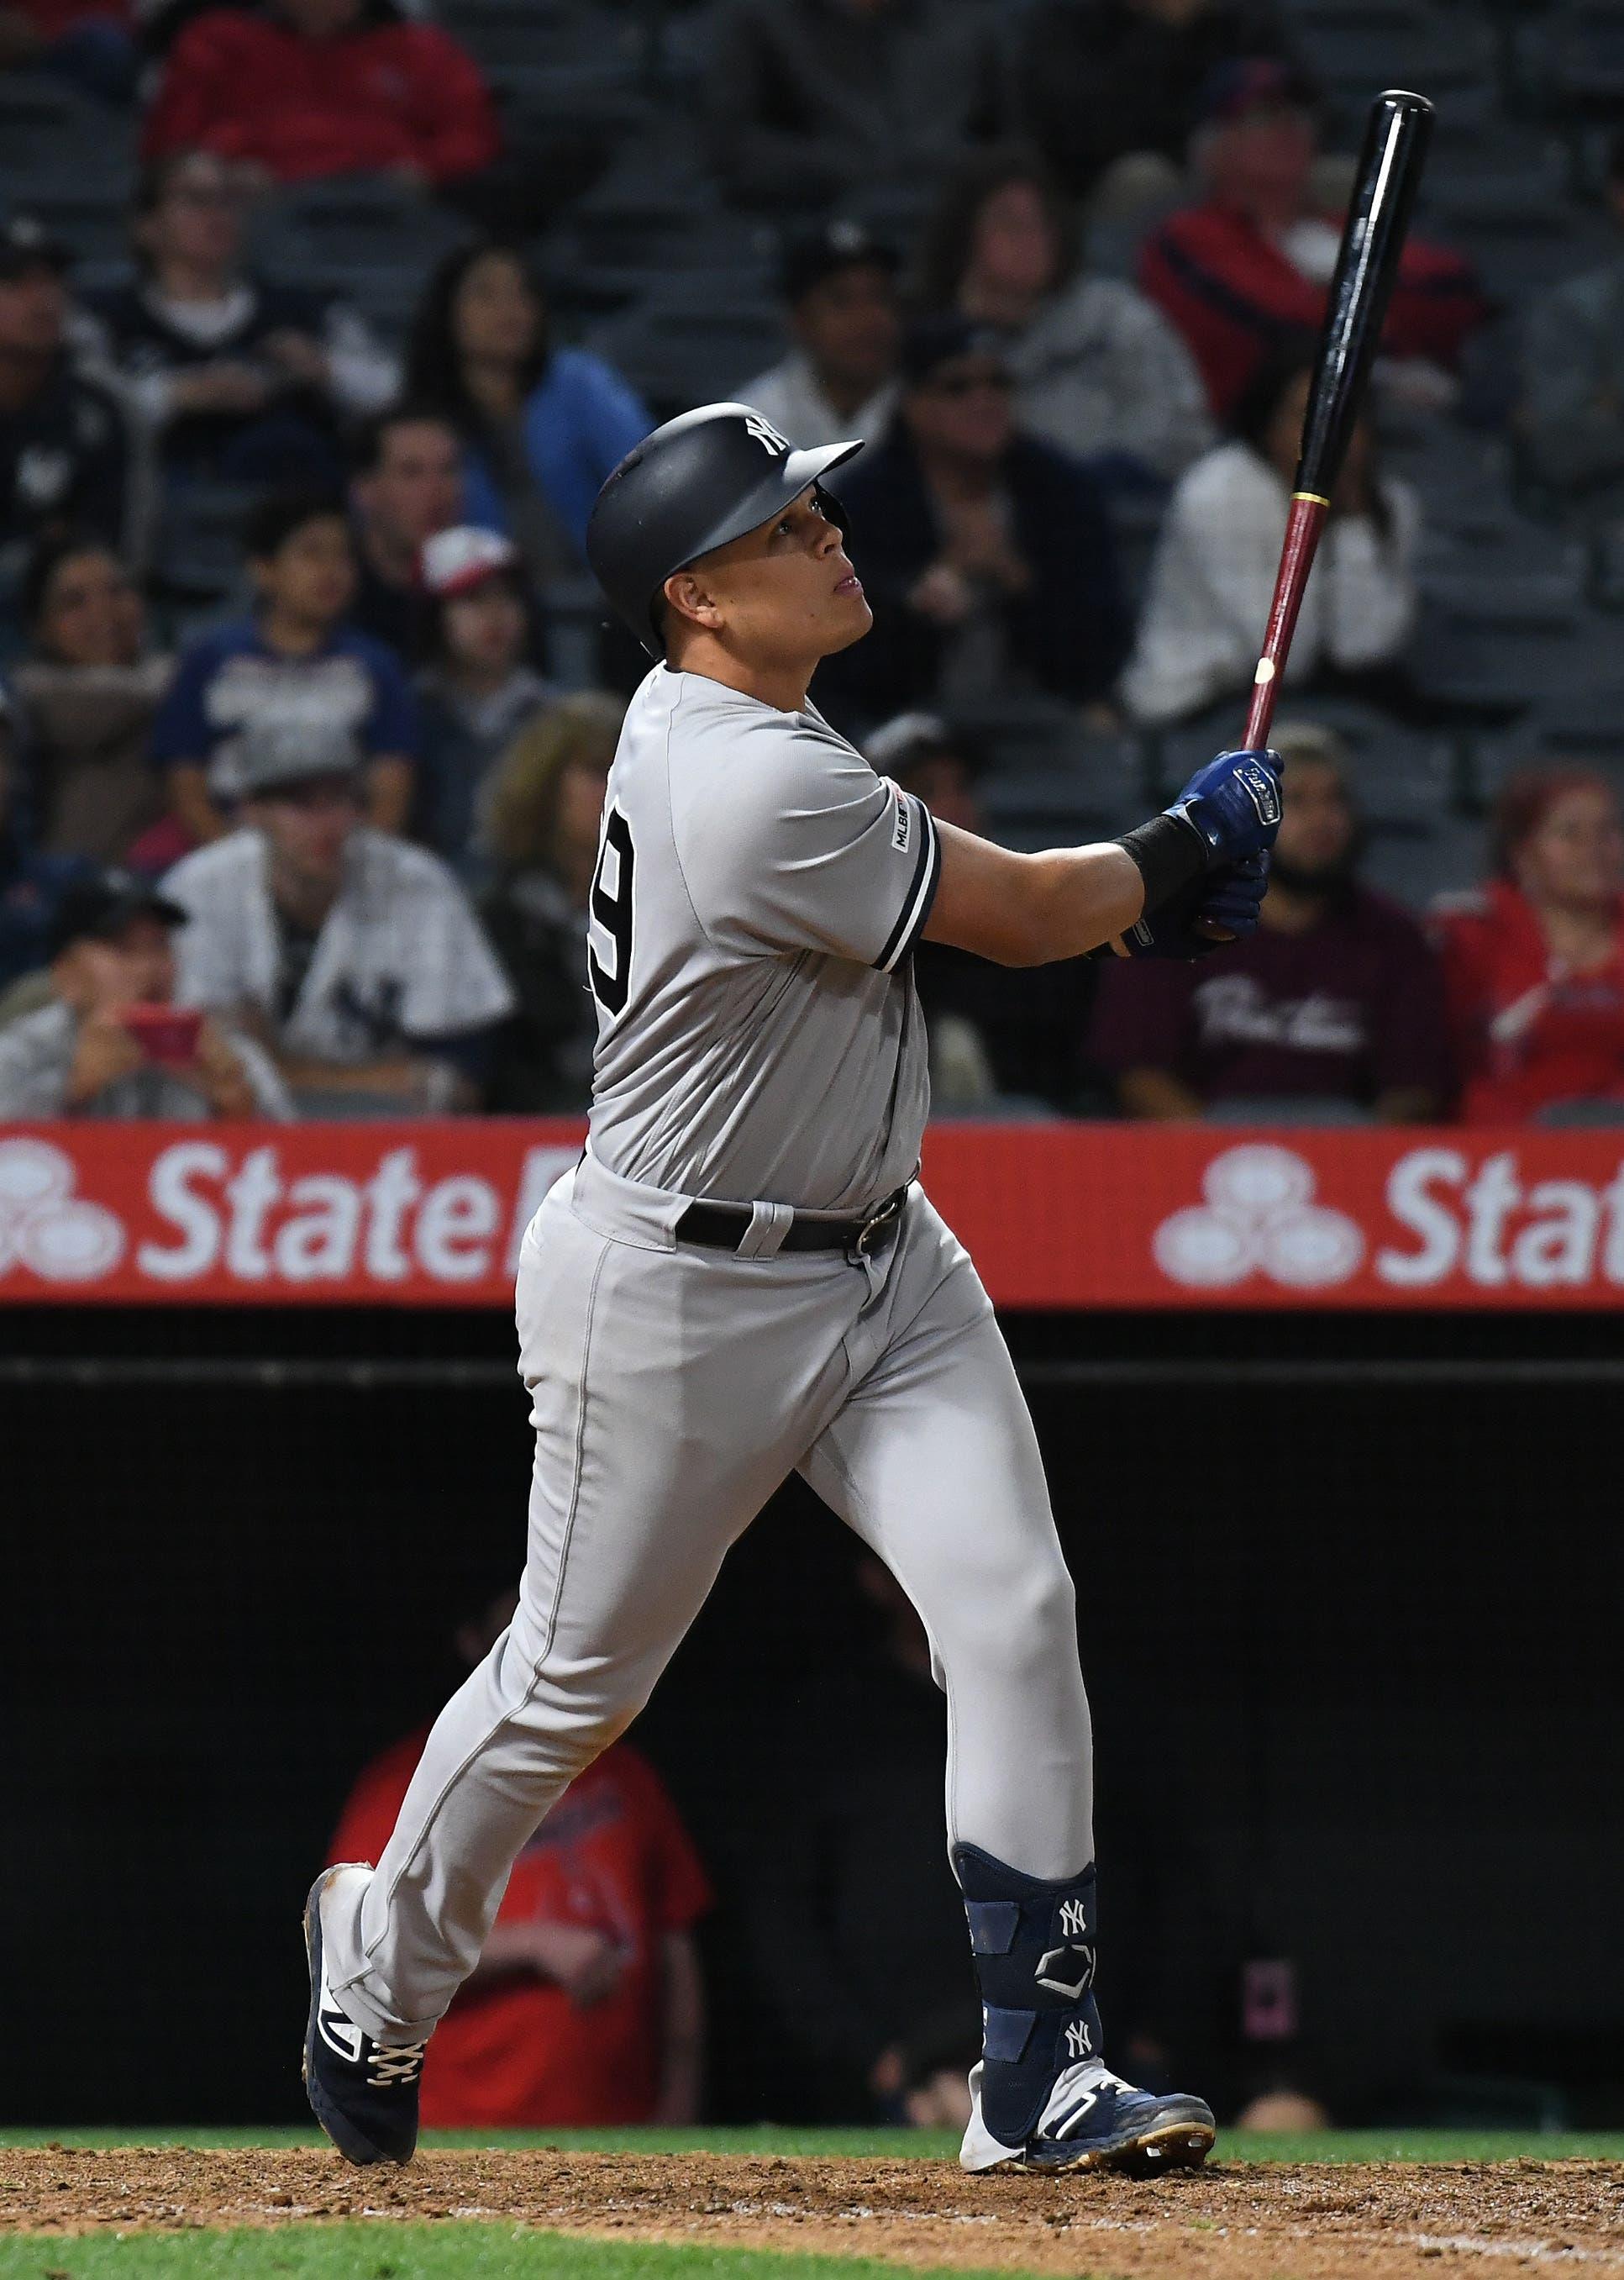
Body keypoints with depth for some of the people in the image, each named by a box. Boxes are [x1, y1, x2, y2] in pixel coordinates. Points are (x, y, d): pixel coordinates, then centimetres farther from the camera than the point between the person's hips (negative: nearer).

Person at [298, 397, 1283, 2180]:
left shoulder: (720, 724, 5)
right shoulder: (751, 786, -26)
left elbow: (960, 904, 15)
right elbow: (1016, 916, -17)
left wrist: (1150, 895, 1)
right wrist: (1184, 845, 1)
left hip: (879, 1261, 9)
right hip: (676, 1294, -8)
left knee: (1015, 1614, -8)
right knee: (575, 1679, 8)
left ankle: (1039, 2068, -6)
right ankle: (382, 1957, 35)